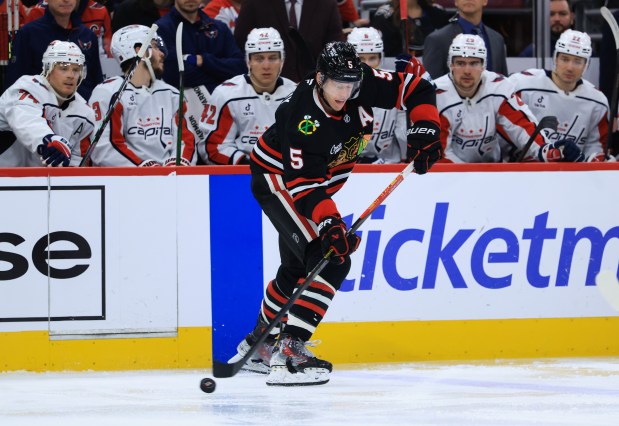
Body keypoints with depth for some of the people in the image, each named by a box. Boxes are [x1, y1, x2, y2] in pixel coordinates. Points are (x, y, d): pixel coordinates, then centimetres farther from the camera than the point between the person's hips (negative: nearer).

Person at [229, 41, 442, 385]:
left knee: (298, 265, 21)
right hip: (277, 179, -8)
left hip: (311, 182, 8)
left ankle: (259, 341, 40)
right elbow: (302, 183, -37)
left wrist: (425, 129, -24)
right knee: (332, 261, -23)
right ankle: (289, 351, -28)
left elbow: (416, 89, -10)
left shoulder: (361, 85, -20)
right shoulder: (302, 119, -36)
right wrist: (329, 222, -47)